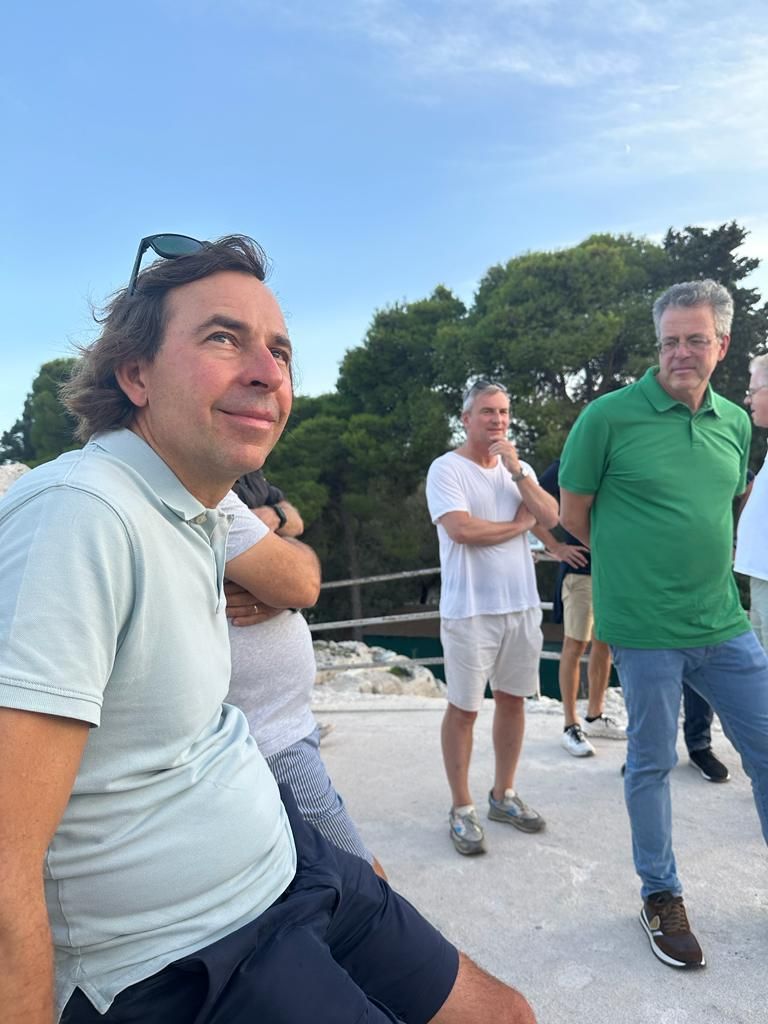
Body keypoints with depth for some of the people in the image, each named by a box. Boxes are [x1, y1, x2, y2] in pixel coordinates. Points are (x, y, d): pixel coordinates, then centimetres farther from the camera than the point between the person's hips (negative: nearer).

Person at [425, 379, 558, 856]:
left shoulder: (520, 468, 11)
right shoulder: (447, 468, -8)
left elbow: (551, 516, -3)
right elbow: (462, 529, -21)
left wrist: (516, 469, -11)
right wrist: (519, 523, -6)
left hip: (522, 605, 6)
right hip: (470, 610, -6)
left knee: (513, 700, 14)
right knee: (464, 708, 3)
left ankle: (504, 794, 31)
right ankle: (462, 809, 18)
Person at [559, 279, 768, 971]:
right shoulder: (610, 415, -10)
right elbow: (574, 514, -2)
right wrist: (632, 566, 6)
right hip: (646, 631, -5)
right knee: (652, 764, 10)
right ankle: (661, 896, 32)